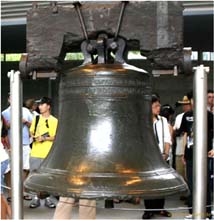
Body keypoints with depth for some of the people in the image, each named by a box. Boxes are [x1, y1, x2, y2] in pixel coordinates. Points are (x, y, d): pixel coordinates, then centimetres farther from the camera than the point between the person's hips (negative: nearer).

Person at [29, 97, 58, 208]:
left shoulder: (54, 120, -1)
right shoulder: (36, 118, 9)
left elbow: (56, 137, -3)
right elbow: (31, 131, 18)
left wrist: (45, 138, -16)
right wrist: (34, 137, -4)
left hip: (48, 153, -2)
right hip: (35, 153, 3)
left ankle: (48, 198, 15)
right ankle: (36, 198, 15)